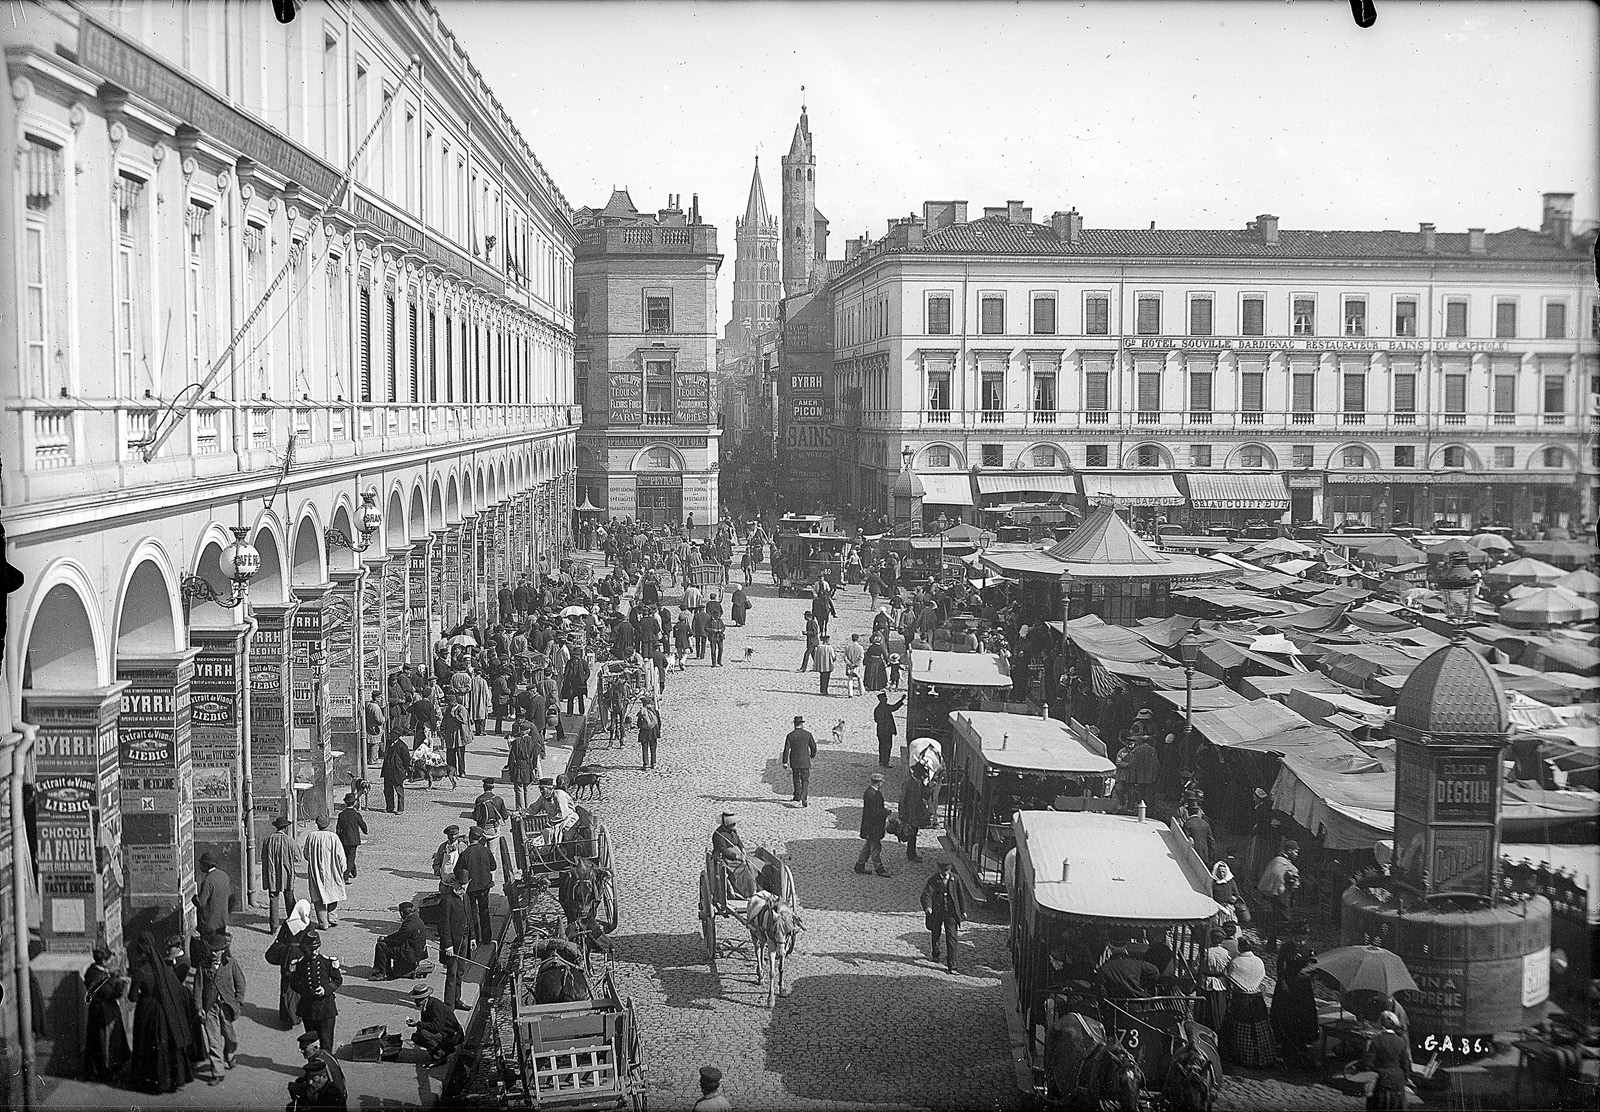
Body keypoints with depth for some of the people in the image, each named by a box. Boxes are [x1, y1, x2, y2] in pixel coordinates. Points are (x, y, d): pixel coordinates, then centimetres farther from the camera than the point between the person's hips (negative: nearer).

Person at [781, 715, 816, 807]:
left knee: (796, 779, 20)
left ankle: (797, 796, 33)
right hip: (805, 761, -1)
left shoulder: (790, 735, -7)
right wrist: (813, 755, 21)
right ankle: (804, 799, -12)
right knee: (805, 780, 4)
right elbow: (813, 746, 0)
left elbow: (786, 749, -8)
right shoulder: (808, 734, -6)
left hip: (794, 761, 1)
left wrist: (785, 762, -2)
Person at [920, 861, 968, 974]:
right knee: (936, 935, 18)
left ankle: (951, 966, -7)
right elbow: (926, 894, -19)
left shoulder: (954, 879, 0)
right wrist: (927, 907, -38)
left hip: (950, 913, 0)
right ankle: (935, 954, 48)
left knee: (951, 938, -9)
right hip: (936, 912, 0)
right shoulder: (933, 880, -8)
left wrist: (963, 911, 13)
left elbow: (961, 894, 11)